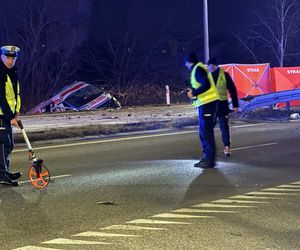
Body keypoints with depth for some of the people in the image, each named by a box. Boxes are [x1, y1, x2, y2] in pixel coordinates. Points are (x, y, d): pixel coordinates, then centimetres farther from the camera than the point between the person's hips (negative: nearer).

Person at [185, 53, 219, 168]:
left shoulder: (198, 69, -12)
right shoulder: (199, 68, 19)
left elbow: (206, 85, -22)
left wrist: (194, 93, -16)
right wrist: (193, 91, 17)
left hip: (206, 103, -11)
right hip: (205, 102, 11)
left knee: (206, 132, -9)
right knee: (204, 132, 15)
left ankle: (209, 160, -6)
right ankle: (207, 158, 22)